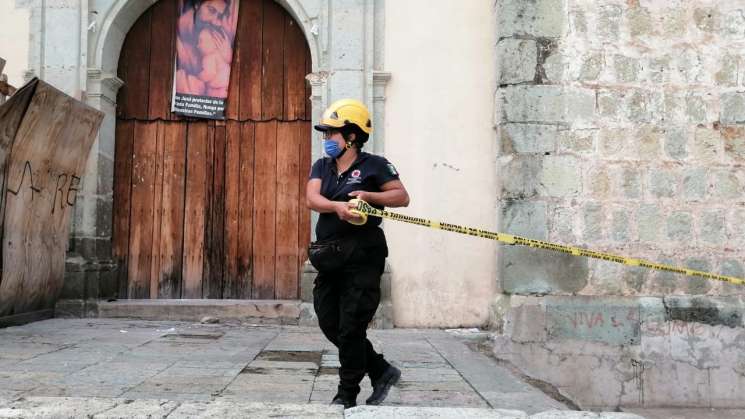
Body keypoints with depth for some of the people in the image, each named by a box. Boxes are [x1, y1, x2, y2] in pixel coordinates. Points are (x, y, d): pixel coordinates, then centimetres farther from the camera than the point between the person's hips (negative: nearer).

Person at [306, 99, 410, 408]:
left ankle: (347, 395, 15)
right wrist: (337, 206, -25)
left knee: (350, 328, -2)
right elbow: (312, 198, -5)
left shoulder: (373, 165, -1)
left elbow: (402, 197, -4)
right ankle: (382, 371, 26)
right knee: (330, 323, 10)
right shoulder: (321, 167, 14)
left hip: (363, 256, -7)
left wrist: (368, 195, -18)